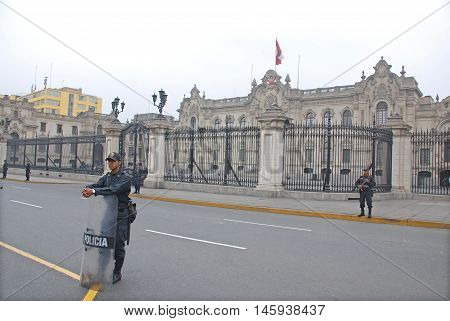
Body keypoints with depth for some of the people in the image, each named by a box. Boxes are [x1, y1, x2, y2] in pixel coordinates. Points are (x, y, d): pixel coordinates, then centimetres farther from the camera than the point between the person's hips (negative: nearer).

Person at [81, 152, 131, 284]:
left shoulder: (125, 178, -12)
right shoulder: (106, 176, 11)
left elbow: (113, 189, -27)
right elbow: (97, 185, -5)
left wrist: (94, 191, -34)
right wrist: (87, 189, -28)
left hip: (120, 216, -6)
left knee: (118, 246, 1)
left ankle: (117, 273, 16)